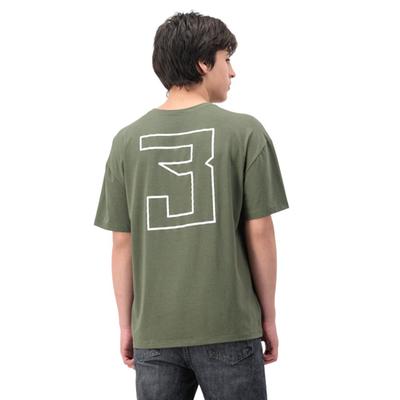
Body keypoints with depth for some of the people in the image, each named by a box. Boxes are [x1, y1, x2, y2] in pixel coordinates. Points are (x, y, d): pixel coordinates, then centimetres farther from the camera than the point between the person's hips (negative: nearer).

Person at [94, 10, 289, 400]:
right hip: (229, 326, -2)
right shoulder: (244, 131, -6)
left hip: (153, 331, 3)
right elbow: (258, 233, -5)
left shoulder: (127, 140, 1)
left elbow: (122, 243, 3)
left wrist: (126, 324, 12)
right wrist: (268, 315, 6)